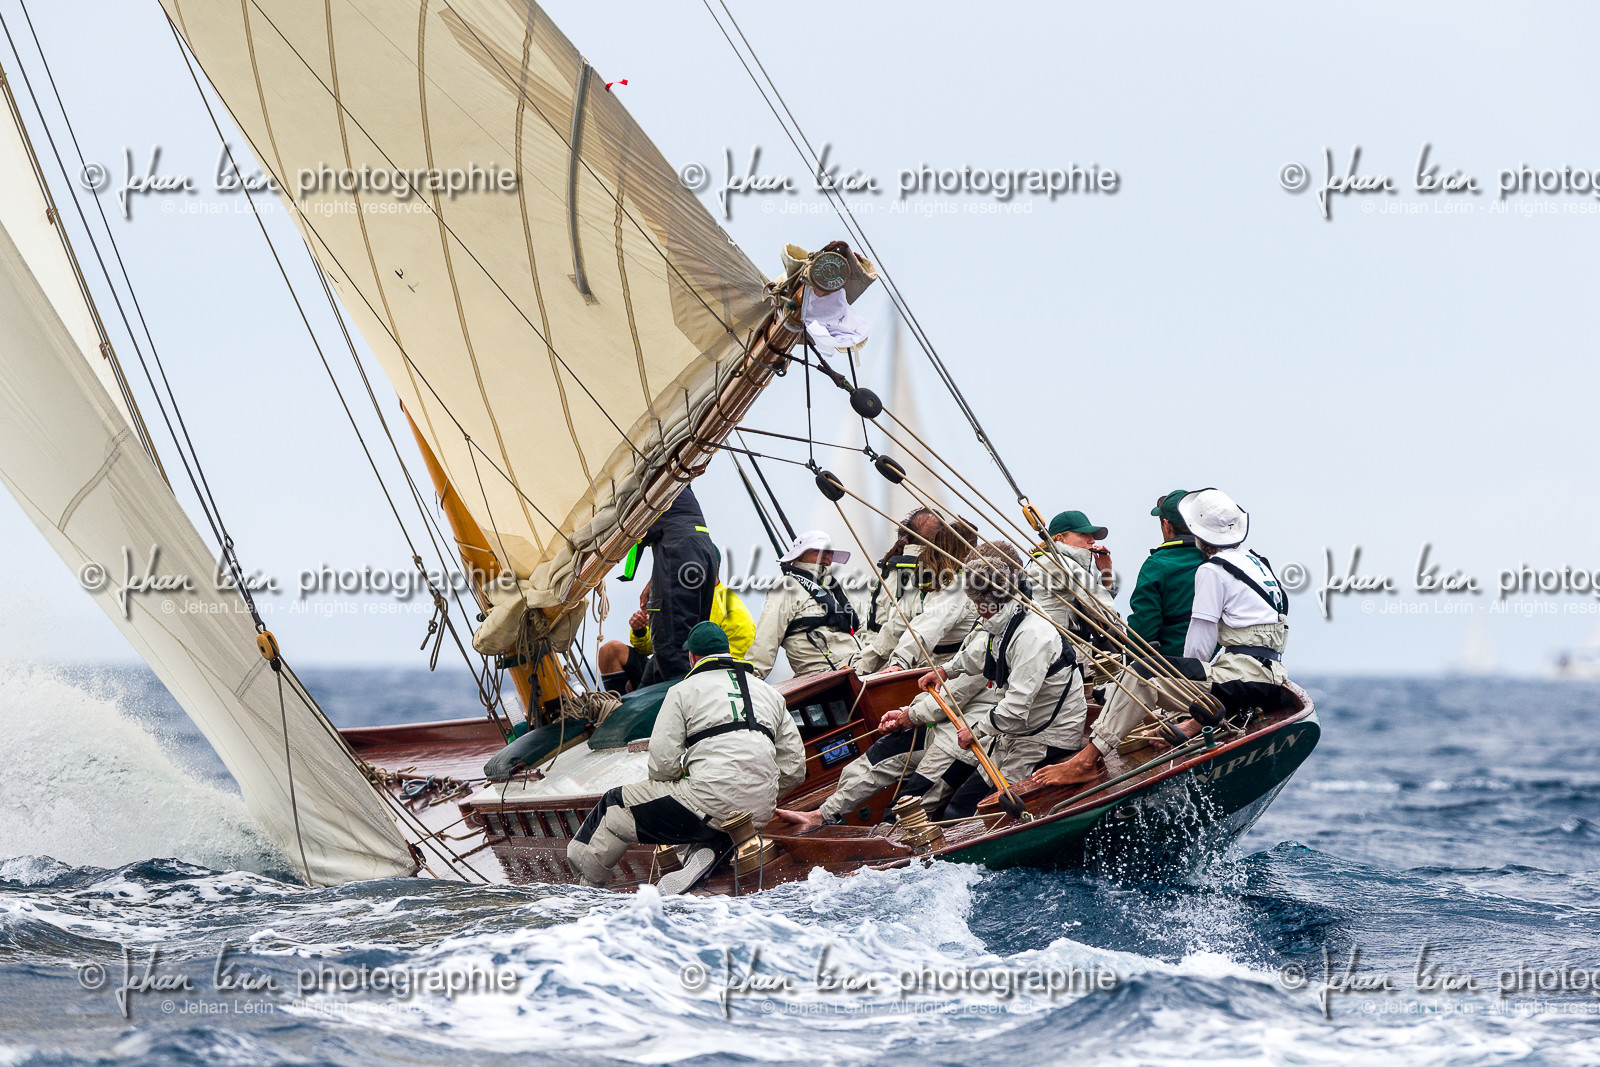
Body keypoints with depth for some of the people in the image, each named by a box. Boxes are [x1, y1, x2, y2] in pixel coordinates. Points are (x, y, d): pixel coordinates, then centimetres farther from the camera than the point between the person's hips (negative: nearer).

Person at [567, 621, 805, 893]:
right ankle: (711, 849, -2)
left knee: (617, 806, 12)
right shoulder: (770, 693, 20)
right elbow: (794, 768, 17)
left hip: (711, 805, -5)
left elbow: (663, 761, -4)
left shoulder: (684, 690, 6)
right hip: (760, 815, 5)